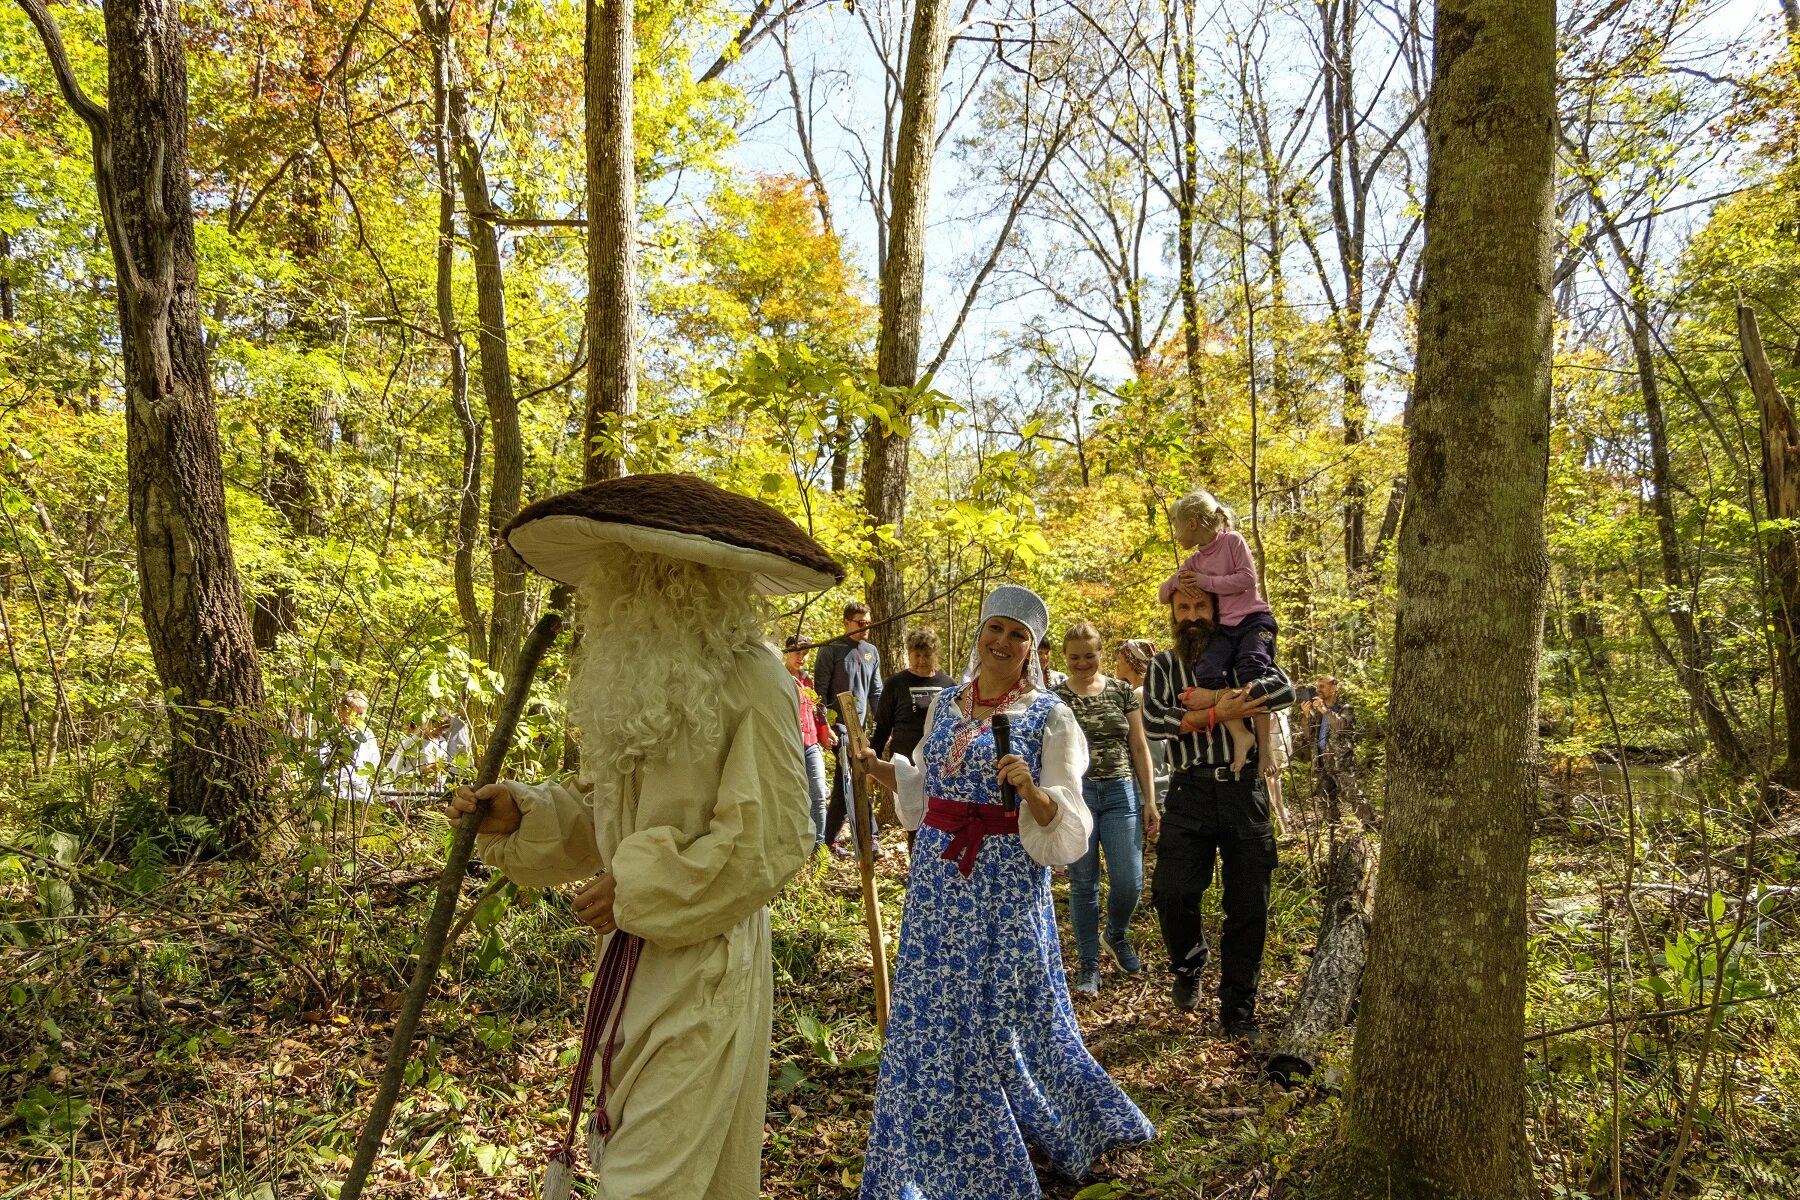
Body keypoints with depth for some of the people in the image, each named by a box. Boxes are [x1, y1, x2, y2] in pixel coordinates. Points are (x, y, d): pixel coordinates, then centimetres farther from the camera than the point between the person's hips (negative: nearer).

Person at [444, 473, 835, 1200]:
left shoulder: (747, 682, -17)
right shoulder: (638, 682, 6)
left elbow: (770, 842, -19)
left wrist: (637, 892, -17)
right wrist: (520, 816, -3)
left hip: (704, 963, -8)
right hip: (636, 958, 8)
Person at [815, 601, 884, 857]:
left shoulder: (871, 651, 12)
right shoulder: (831, 650, -5)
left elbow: (875, 691, 14)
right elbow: (820, 690, -7)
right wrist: (826, 726, -14)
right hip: (839, 725, -6)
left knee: (844, 784, 9)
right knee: (852, 783, -9)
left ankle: (830, 838, 17)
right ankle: (867, 836, -3)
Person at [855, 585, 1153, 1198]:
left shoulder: (1049, 717, -7)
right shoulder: (944, 704, 8)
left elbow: (1065, 823, -11)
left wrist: (1030, 788, -29)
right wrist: (876, 767, 8)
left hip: (1007, 885, -5)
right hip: (938, 881, 5)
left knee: (1004, 1015, 3)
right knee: (933, 1016, 11)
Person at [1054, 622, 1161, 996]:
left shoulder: (1123, 691, 6)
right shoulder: (1054, 697, 1)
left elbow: (1139, 748, 8)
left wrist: (1150, 800, 4)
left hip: (1120, 793, 2)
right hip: (1074, 794, -1)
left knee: (1130, 883, 0)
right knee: (1083, 884, 4)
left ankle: (1116, 935, 32)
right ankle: (1089, 964, 19)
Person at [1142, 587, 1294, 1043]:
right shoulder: (1163, 666, 10)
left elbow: (1284, 689, -9)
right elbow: (1153, 720, -8)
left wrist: (1211, 697, -16)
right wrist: (1216, 714, -19)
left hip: (1244, 792, 1)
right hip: (1190, 794, -1)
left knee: (1249, 907, 4)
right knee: (1172, 891, -14)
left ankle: (1238, 1012, 19)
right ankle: (1189, 966, 18)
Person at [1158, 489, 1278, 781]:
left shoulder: (1232, 540, 2)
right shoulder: (1196, 560, 18)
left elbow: (1247, 577, -9)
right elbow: (1163, 595, 21)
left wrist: (1205, 581, -9)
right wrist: (1176, 582, -1)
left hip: (1253, 619, -4)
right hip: (1222, 628, 4)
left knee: (1251, 672, -29)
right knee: (1206, 674, -26)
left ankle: (1264, 745, -19)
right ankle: (1239, 734, -24)